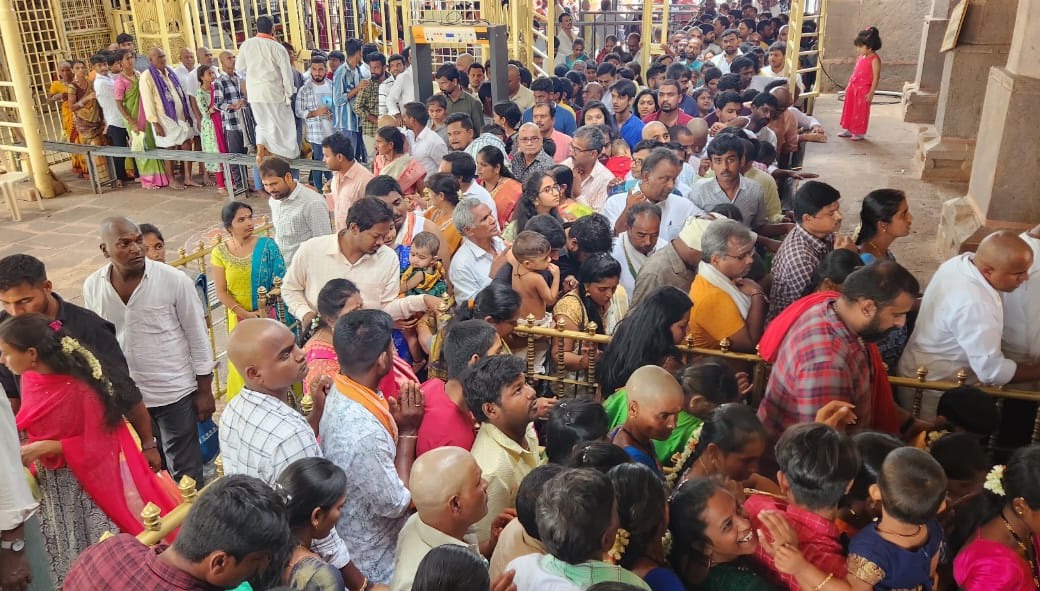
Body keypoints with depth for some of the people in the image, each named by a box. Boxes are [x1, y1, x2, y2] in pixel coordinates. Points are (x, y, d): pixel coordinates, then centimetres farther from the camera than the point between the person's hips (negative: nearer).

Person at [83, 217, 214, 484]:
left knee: (186, 472, 9)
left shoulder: (174, 280, -15)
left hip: (175, 392, -3)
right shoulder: (92, 287, -5)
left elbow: (198, 337, -8)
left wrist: (204, 390, -6)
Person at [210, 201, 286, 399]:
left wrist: (262, 310, -18)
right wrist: (245, 314, -14)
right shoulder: (220, 252, -3)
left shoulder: (267, 246, -7)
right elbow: (221, 292, -4)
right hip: (240, 318, 1)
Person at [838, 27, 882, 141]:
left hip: (864, 90, -8)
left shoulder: (874, 60, -14)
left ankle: (859, 133, 13)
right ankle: (848, 129, 28)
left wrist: (871, 93, -17)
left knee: (860, 112, 2)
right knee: (849, 109, 15)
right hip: (853, 88, 8)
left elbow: (876, 77, -15)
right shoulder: (860, 57, 9)